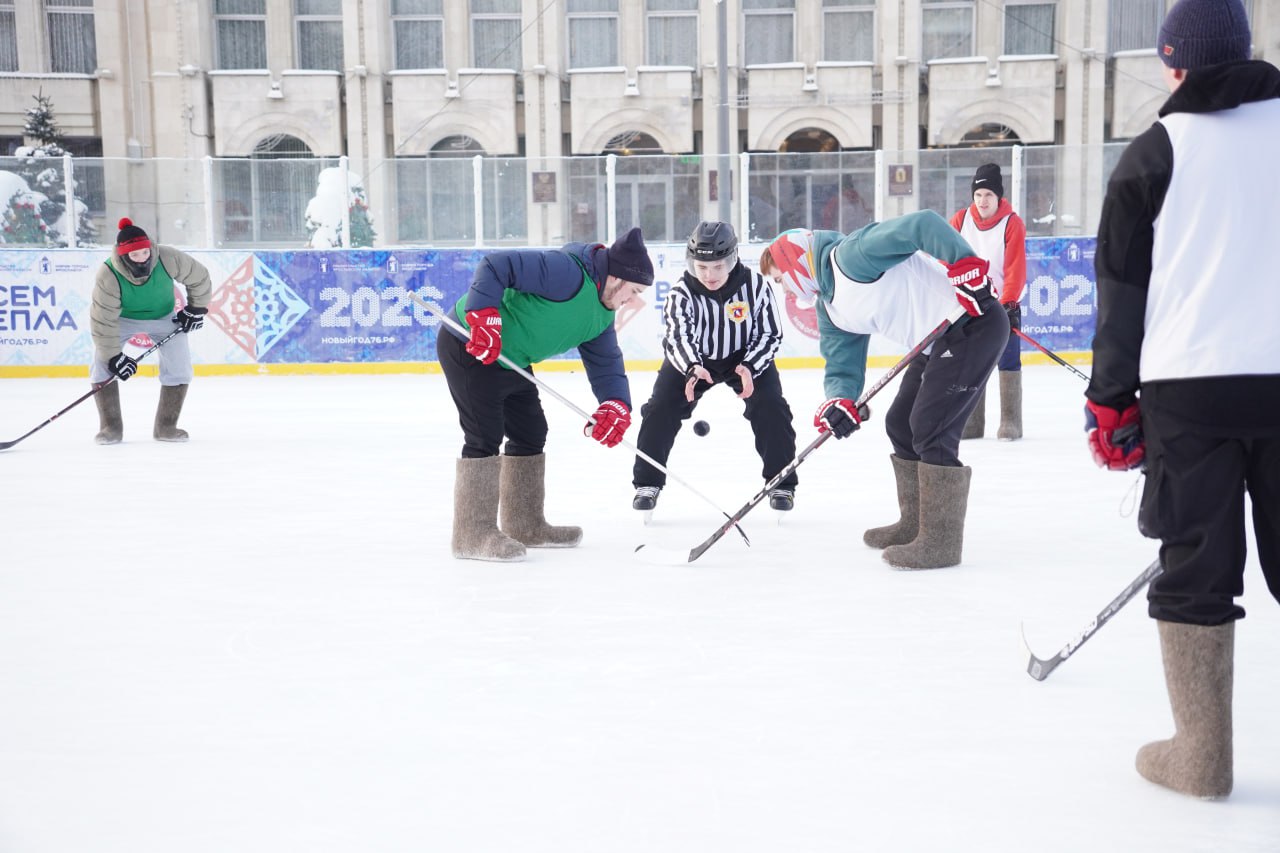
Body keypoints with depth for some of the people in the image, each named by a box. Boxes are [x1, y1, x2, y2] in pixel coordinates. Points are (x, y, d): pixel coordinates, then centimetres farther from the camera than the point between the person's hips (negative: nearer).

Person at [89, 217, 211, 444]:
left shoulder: (168, 259, -31)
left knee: (179, 367, -10)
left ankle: (165, 426, 3)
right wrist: (114, 356, -29)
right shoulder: (108, 275, -33)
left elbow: (199, 278, -12)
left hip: (164, 316, 1)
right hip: (123, 318, -1)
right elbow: (103, 320, -28)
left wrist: (196, 308, -7)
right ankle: (111, 427, -3)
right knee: (103, 363, -15)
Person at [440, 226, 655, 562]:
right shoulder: (567, 271, -24)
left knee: (531, 432, 13)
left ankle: (525, 525, 25)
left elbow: (605, 361, 7)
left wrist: (615, 405, -9)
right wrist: (484, 317, -34)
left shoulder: (601, 315, 8)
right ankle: (474, 534, -5)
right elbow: (496, 266, -28)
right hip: (470, 348, -10)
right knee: (485, 436, -12)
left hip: (510, 361, 11)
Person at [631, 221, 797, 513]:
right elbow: (677, 337, -32)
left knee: (770, 407, -18)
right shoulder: (681, 293, -23)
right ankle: (647, 483, 1)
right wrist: (693, 368, -52)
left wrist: (749, 367, -32)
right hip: (693, 360, 0)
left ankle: (781, 483, -1)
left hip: (746, 358, 0)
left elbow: (770, 334, -15)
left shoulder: (755, 286, -22)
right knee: (661, 407, -14)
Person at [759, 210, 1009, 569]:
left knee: (929, 429, -13)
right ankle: (915, 524, 28)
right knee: (900, 425, 15)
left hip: (974, 322, -11)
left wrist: (964, 265, -32)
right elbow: (842, 365, 9)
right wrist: (841, 400, -12)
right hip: (937, 340, 11)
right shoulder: (831, 309, 12)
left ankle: (941, 542, -7)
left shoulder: (850, 254, -18)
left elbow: (923, 225, -26)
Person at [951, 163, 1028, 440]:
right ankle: (972, 423, 14)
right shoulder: (960, 220, -1)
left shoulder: (1012, 223, -11)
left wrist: (1008, 303, -21)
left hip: (1005, 303, -3)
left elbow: (1016, 269, -15)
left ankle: (1011, 422, 3)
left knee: (1008, 362, -4)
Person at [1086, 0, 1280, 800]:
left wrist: (1111, 399, 6)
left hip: (1190, 387, -2)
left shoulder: (1156, 151, 1)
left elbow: (1122, 286, 0)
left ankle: (1202, 755, 10)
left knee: (1196, 572, 5)